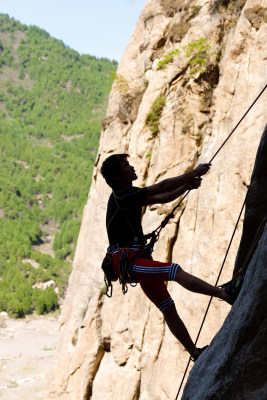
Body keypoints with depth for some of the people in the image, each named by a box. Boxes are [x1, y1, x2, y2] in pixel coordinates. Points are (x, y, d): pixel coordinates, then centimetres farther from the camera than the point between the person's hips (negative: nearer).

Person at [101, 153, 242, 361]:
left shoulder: (130, 196, 18)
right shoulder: (121, 195, -12)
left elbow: (162, 198, 21)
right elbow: (162, 187, -13)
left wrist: (187, 186, 5)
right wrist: (194, 173, -6)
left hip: (138, 260, 10)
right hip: (128, 262, -10)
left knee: (168, 308, 7)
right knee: (176, 271, -26)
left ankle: (195, 352, 9)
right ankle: (225, 293, -35)